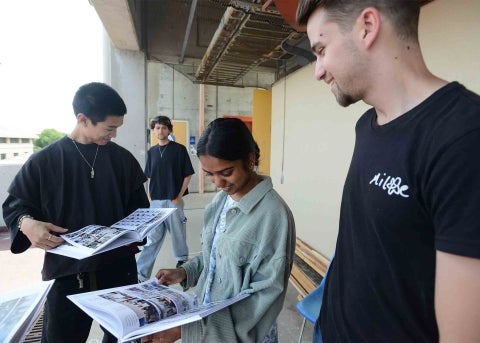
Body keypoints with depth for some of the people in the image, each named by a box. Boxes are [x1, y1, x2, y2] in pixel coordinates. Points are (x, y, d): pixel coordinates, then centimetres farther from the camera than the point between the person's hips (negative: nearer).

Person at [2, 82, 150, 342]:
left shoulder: (123, 159, 1)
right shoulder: (44, 161, -6)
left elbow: (138, 204, 8)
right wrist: (27, 223, -18)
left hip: (119, 266, 3)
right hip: (67, 271, -2)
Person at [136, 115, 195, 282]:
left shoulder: (179, 149, -5)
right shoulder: (151, 151, 9)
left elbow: (188, 175, -4)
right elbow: (149, 177, 15)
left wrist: (179, 196, -8)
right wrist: (149, 197, 5)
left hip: (173, 200, -3)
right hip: (155, 201, 4)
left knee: (178, 232, 12)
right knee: (152, 237, 6)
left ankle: (182, 259, 36)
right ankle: (141, 274, 11)